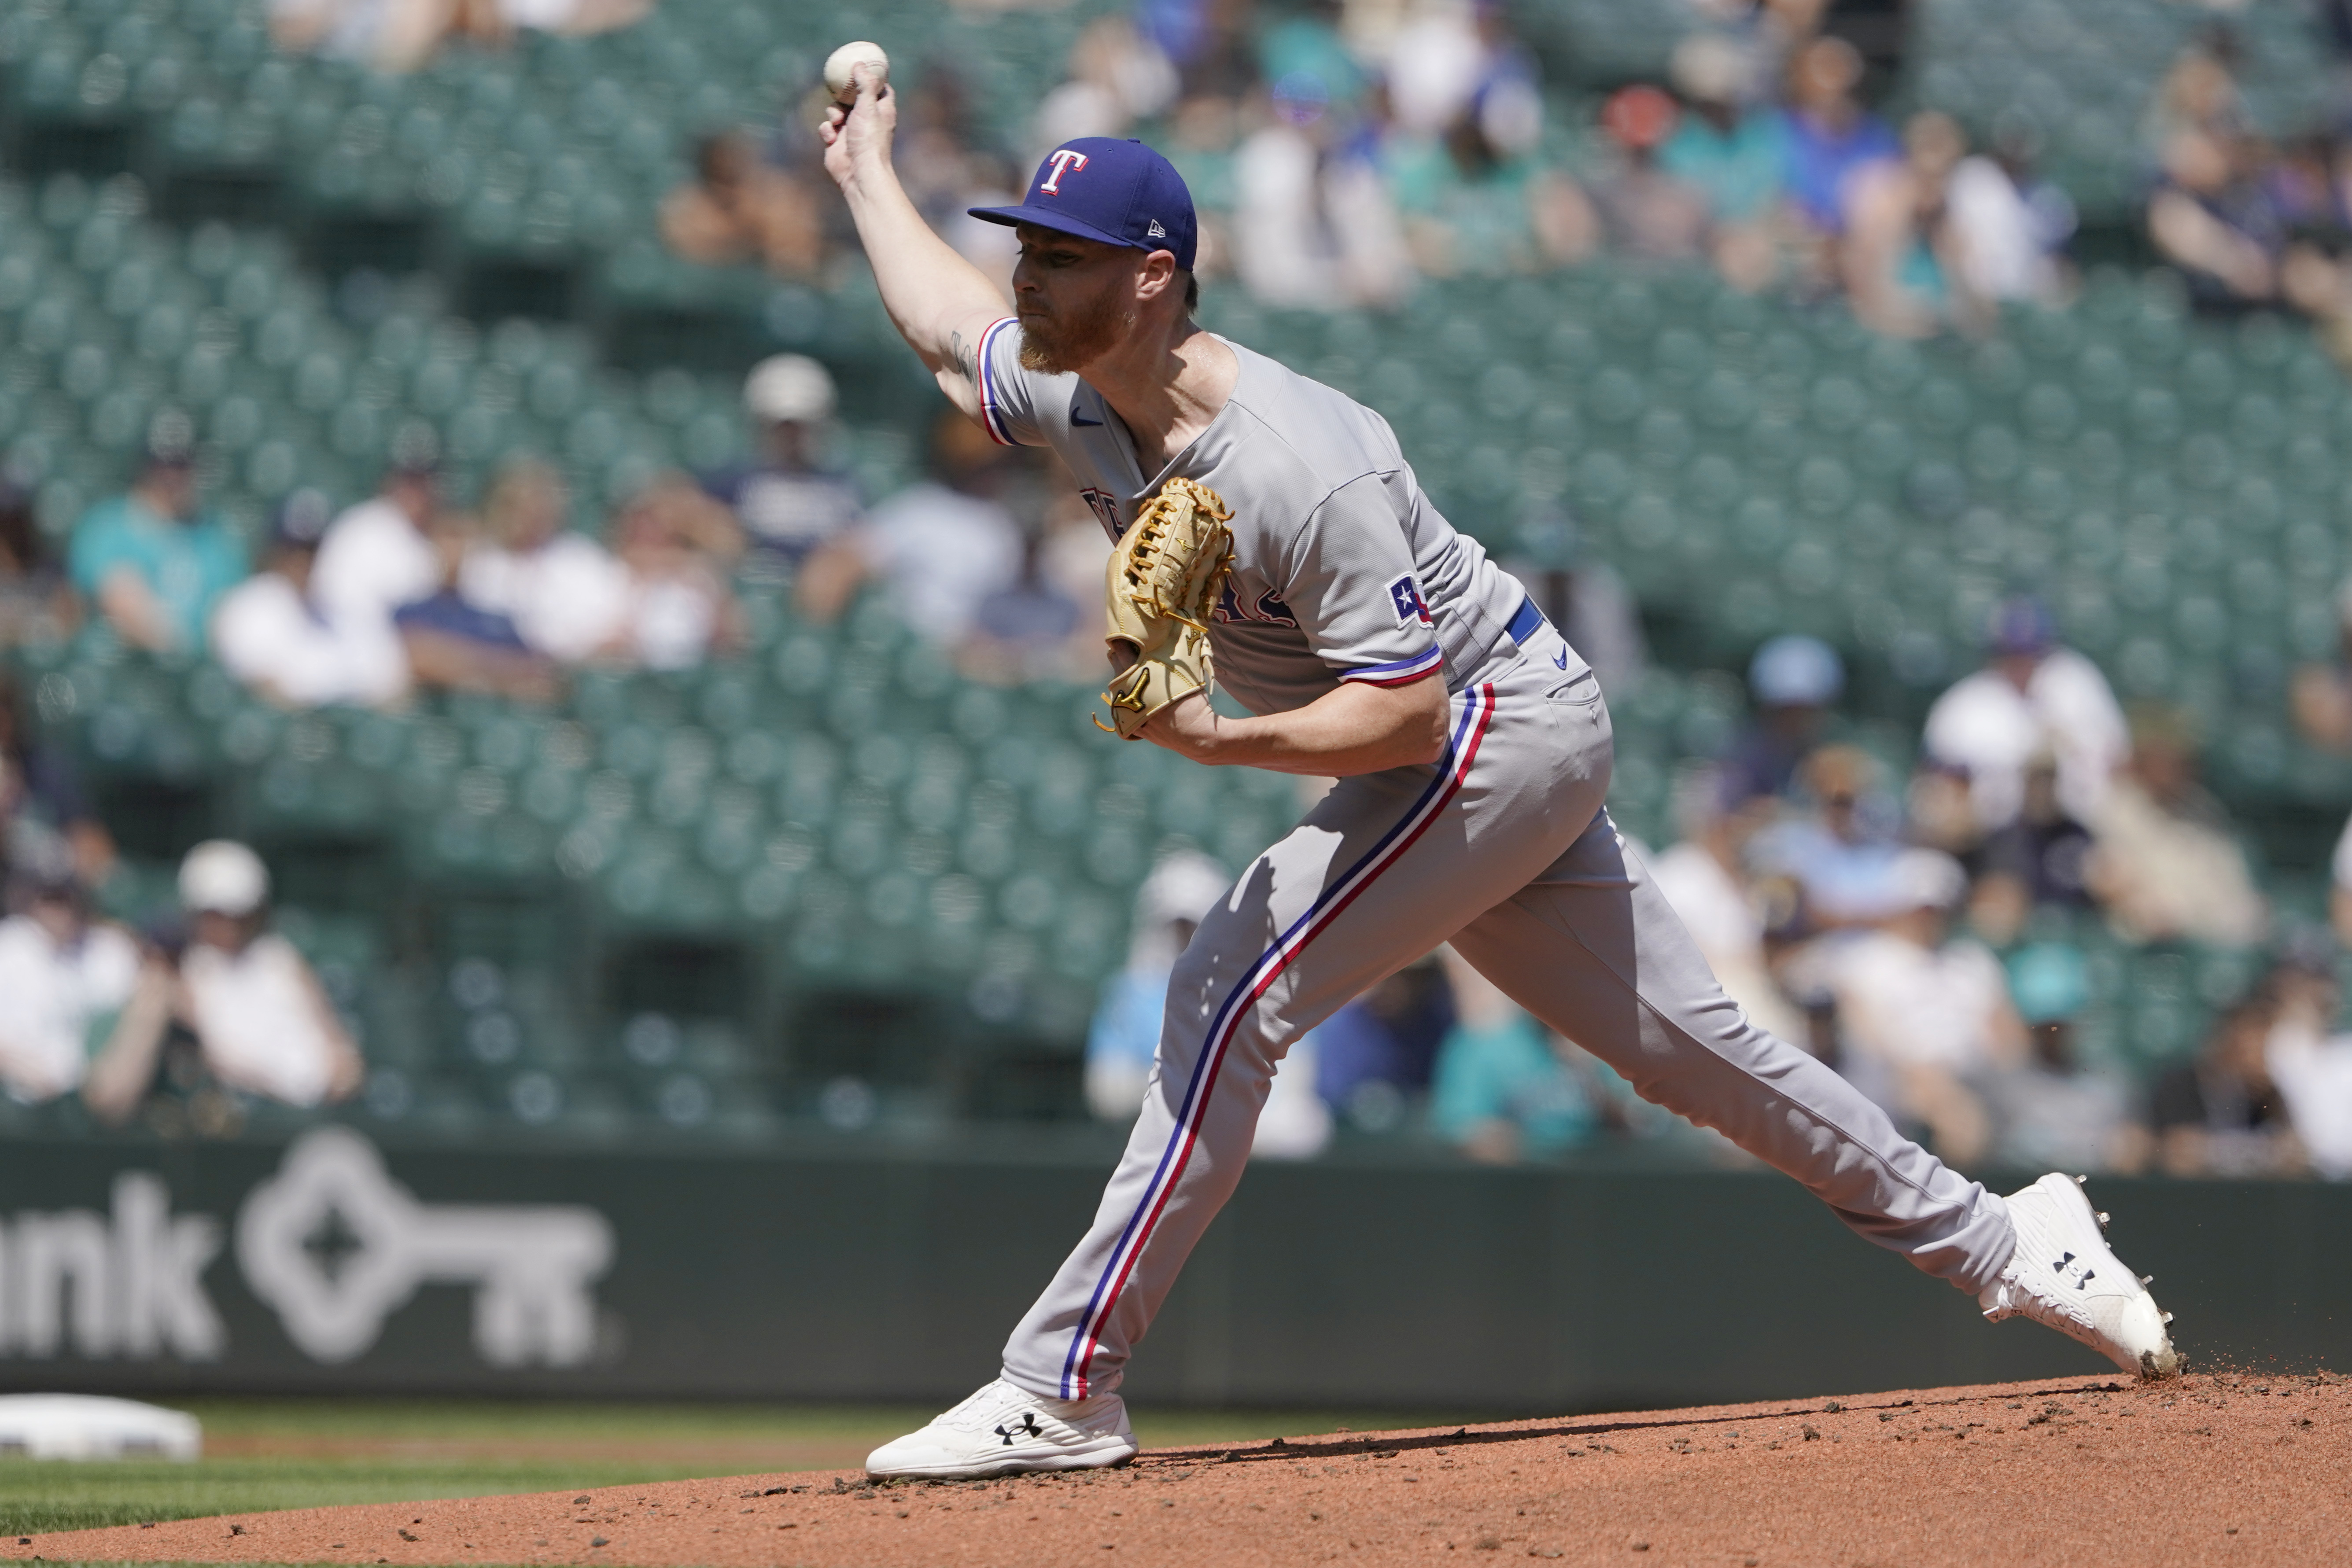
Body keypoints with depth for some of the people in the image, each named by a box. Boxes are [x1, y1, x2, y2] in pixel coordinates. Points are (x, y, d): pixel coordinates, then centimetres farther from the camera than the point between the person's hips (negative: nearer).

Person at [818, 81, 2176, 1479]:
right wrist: (867, 172, 28)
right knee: (1686, 1041, 13)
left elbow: (1405, 713, -30)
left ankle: (1061, 1391, -18)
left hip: (1498, 726, -9)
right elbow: (950, 330, 20)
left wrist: (1220, 739, -40)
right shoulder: (1080, 398, -4)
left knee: (1231, 996, -18)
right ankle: (1997, 1243, 23)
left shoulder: (1304, 473, -30)